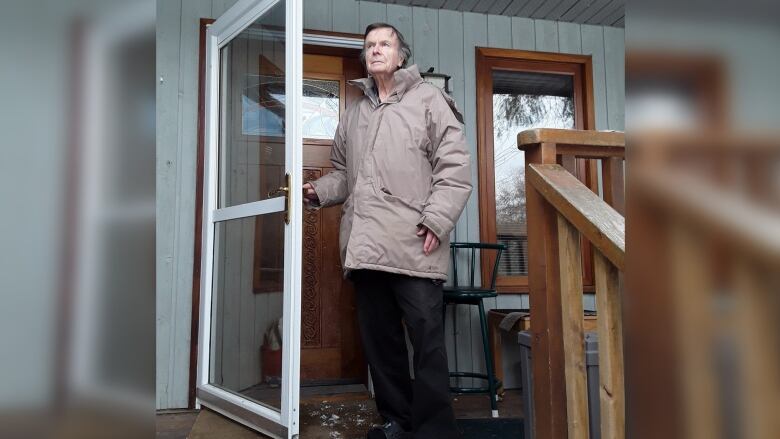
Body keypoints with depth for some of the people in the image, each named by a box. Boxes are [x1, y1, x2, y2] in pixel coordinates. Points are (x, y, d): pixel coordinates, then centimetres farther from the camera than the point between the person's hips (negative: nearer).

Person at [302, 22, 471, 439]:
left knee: (427, 342, -4)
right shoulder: (352, 114, 23)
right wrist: (318, 190, 6)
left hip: (414, 247, -5)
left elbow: (455, 167, -3)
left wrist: (435, 220, -14)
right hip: (365, 247, 6)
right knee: (379, 340, 11)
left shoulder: (428, 99, 7)